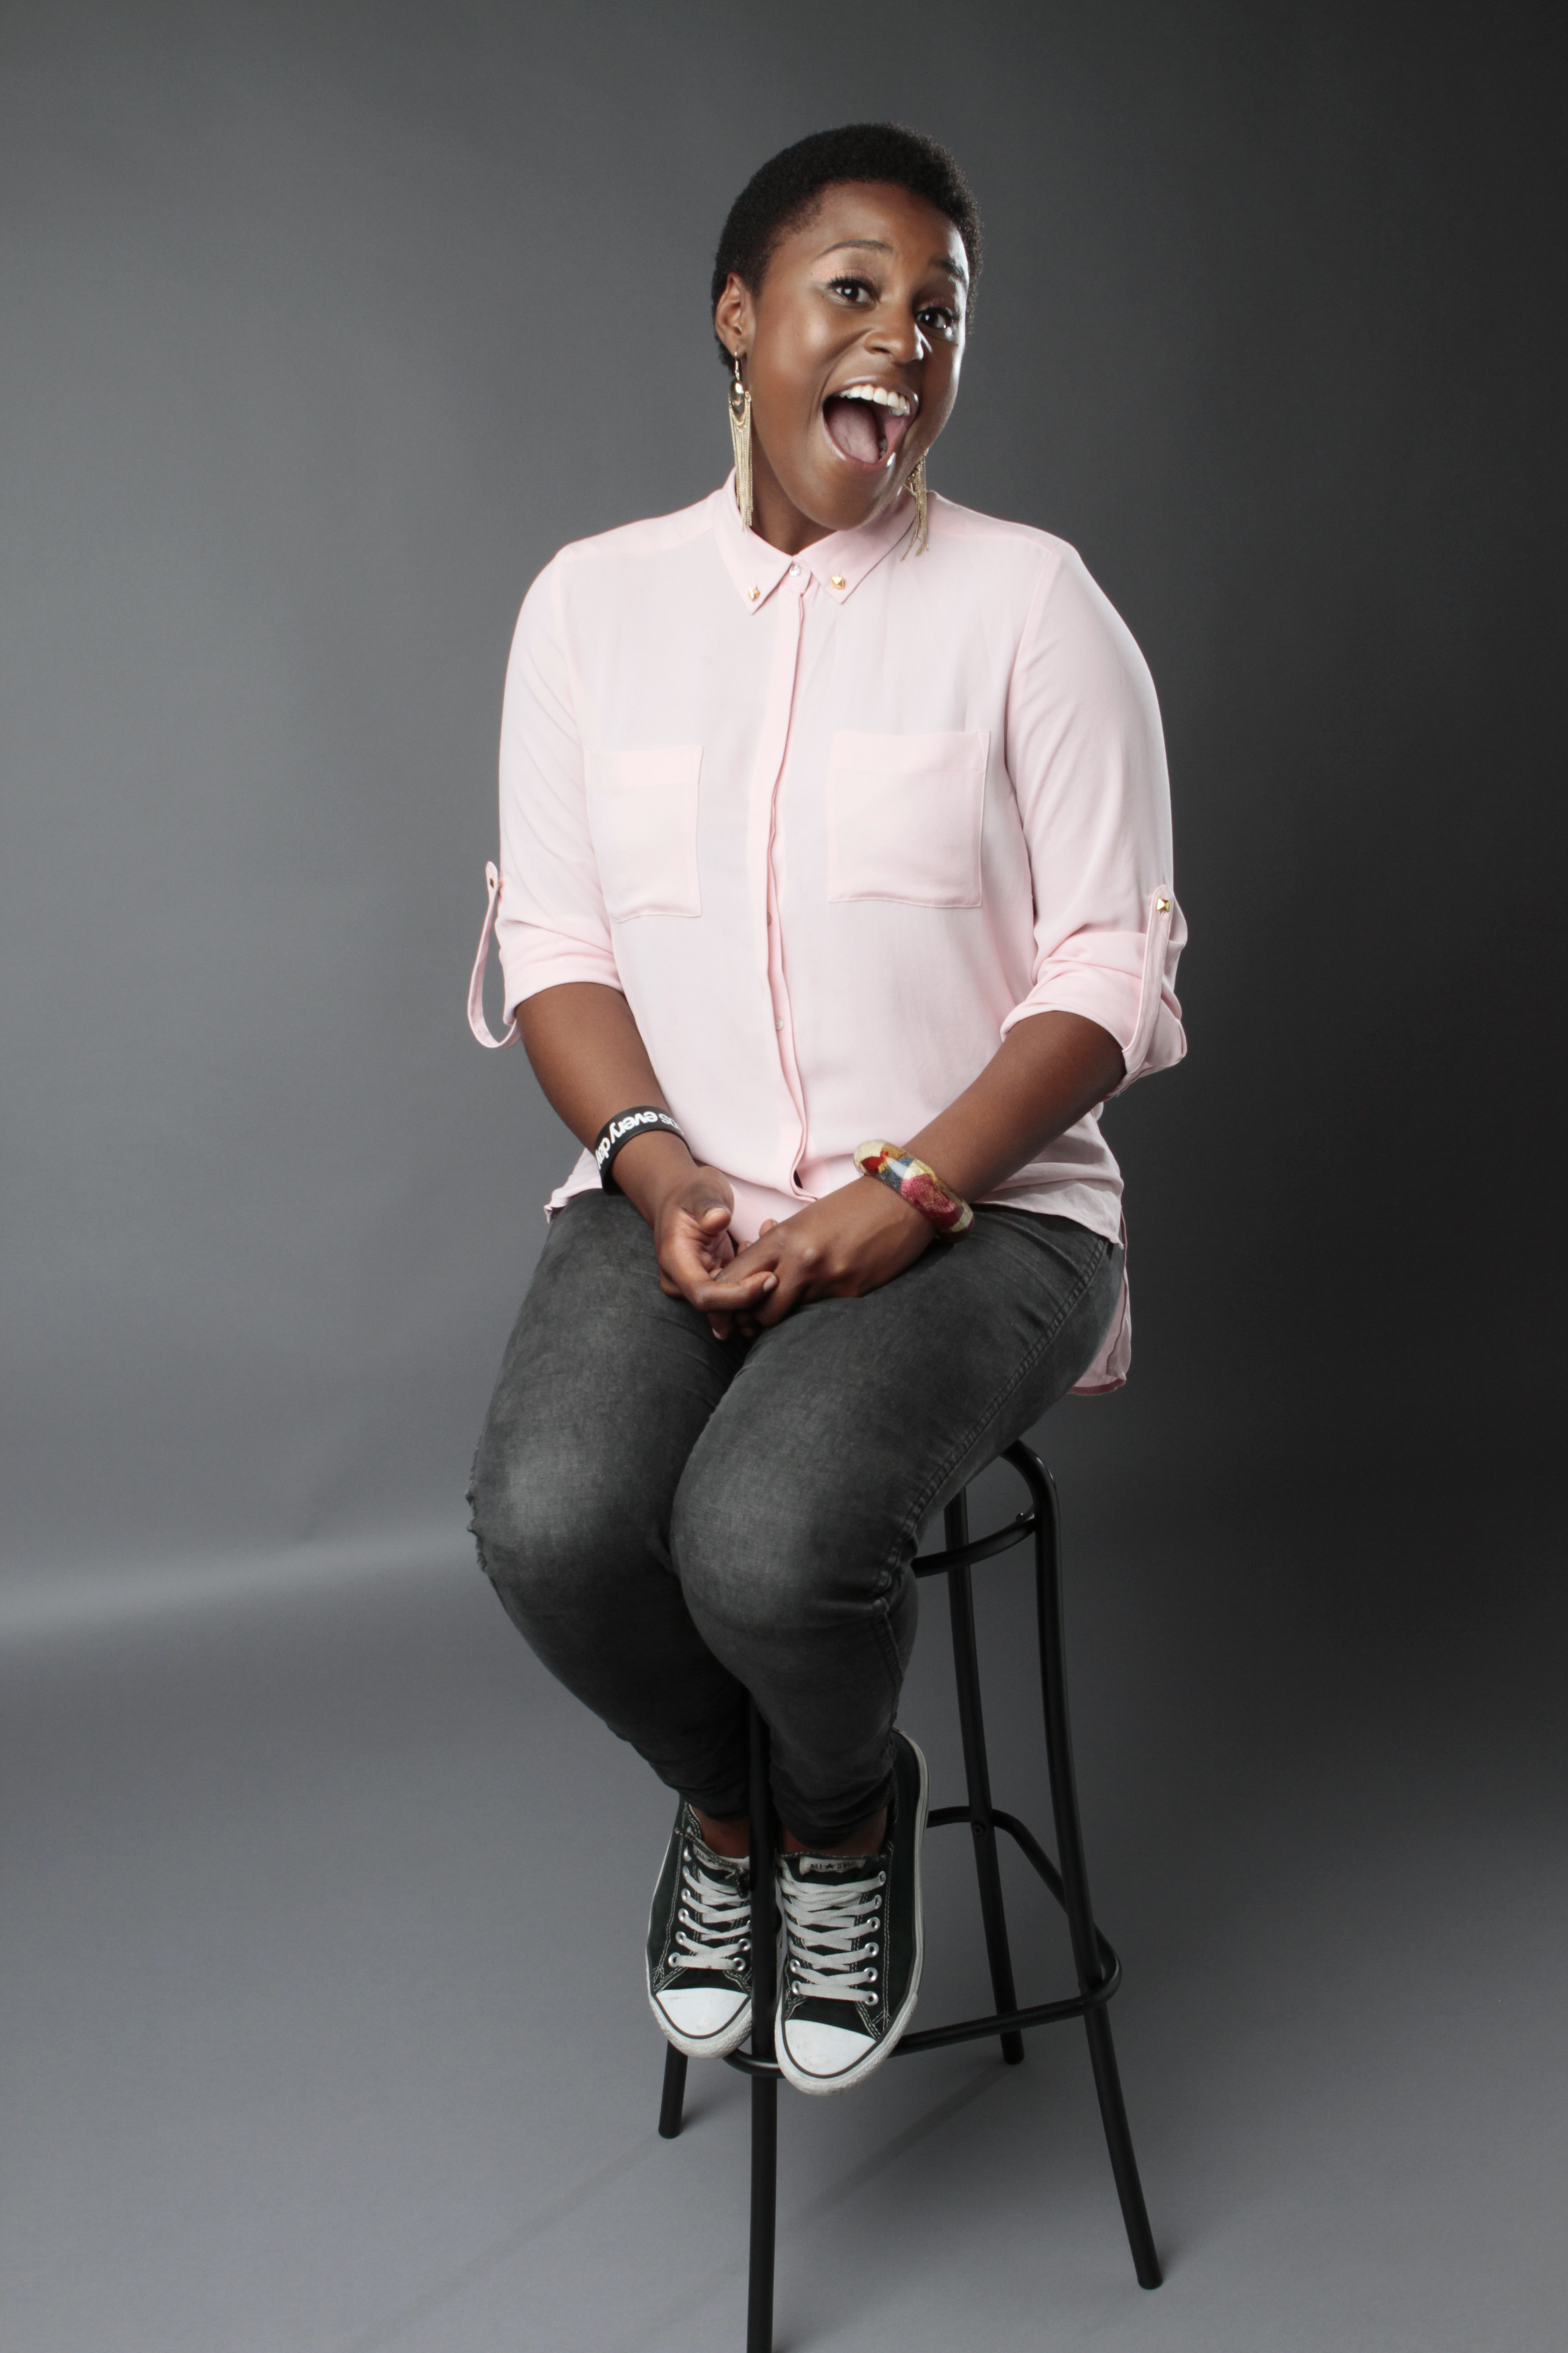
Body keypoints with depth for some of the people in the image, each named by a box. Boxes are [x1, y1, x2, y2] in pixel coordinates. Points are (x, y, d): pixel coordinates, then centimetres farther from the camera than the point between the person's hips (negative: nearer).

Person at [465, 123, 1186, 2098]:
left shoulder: (1027, 602, 0)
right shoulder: (592, 599, 8)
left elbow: (1106, 969, -4)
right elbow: (554, 946, 6)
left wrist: (904, 1193, -17)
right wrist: (662, 1172, -12)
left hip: (977, 1209, -2)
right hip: (676, 1196, 3)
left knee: (762, 1542, -30)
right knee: (550, 1520, -26)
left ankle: (852, 1809, 10)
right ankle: (718, 1798, 11)